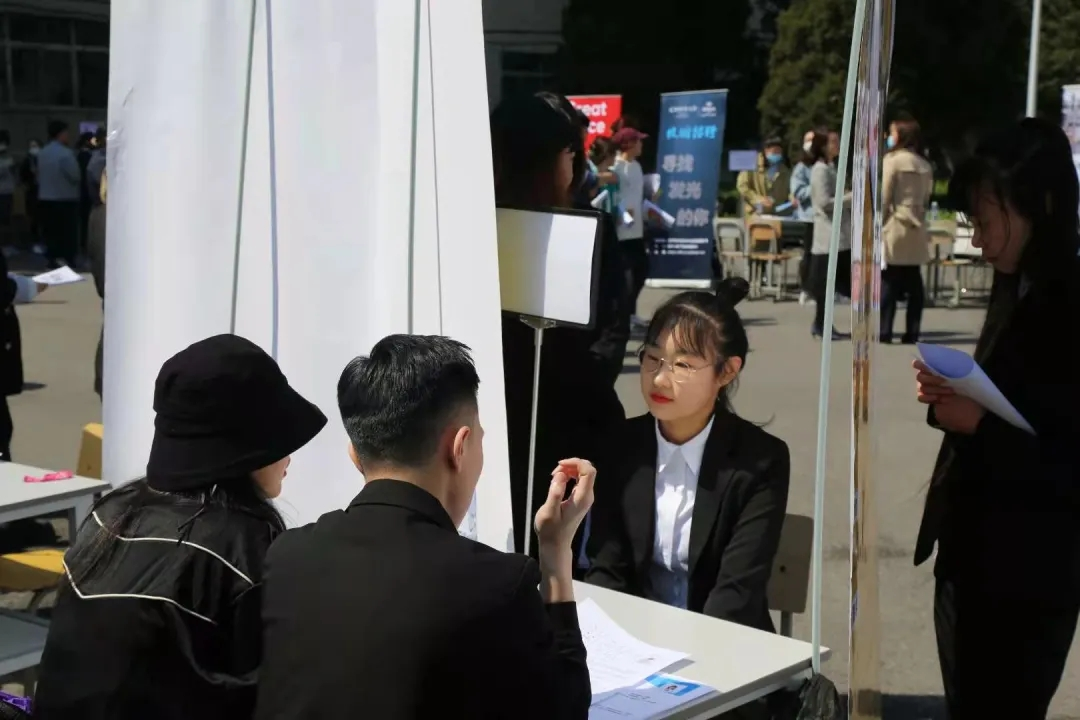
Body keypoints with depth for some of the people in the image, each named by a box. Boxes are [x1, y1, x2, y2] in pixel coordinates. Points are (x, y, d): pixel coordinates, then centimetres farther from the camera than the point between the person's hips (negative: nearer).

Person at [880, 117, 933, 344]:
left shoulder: (892, 159, -6)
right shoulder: (925, 165, 11)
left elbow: (884, 198, -9)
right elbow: (925, 198, 11)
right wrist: (917, 217, 15)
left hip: (895, 227, -6)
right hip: (916, 230, 6)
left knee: (889, 282, -5)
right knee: (913, 284, 6)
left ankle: (884, 333, -7)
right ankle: (911, 334, 7)